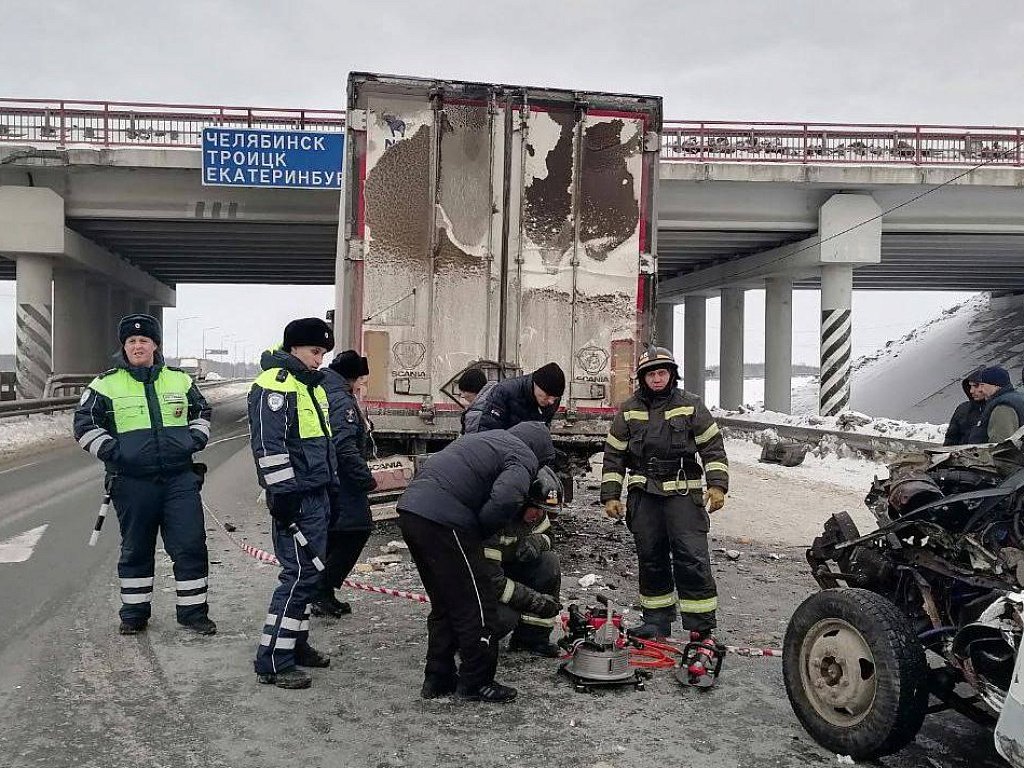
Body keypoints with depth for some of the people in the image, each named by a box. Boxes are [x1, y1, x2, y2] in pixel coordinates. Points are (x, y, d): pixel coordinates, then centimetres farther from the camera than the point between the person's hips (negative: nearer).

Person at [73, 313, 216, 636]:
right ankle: (134, 613, 26)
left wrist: (195, 440, 5)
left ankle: (193, 611, 11)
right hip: (133, 482, -1)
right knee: (136, 550, 11)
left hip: (180, 478, 2)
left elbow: (201, 412, 22)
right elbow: (85, 425, 2)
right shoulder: (106, 384, 2)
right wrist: (112, 452, -10)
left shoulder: (180, 379, 10)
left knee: (191, 546, -1)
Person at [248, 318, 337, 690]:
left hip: (317, 495, 10)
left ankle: (295, 643, 27)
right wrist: (283, 495, -22)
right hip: (295, 498, -10)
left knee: (309, 572, 15)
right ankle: (272, 662, -3)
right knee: (300, 574, -9)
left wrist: (331, 486, 24)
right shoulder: (274, 385, -14)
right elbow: (268, 445, -20)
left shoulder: (312, 385, 18)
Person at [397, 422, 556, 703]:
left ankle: (438, 678, 29)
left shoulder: (487, 439, 29)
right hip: (442, 519, -9)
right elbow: (507, 498, -18)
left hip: (410, 508, 9)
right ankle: (476, 683, 15)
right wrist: (479, 531, -1)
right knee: (476, 605, 4)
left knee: (444, 603, 21)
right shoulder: (523, 456, 3)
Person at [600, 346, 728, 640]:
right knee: (650, 558, 7)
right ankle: (657, 620, 19)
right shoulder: (628, 411, 9)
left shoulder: (691, 406, 3)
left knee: (692, 558, -9)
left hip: (683, 494, -2)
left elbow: (713, 447, 4)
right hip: (643, 495, 3)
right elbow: (614, 455, 11)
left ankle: (701, 627, 0)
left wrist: (717, 484, -6)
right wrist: (610, 495, 6)